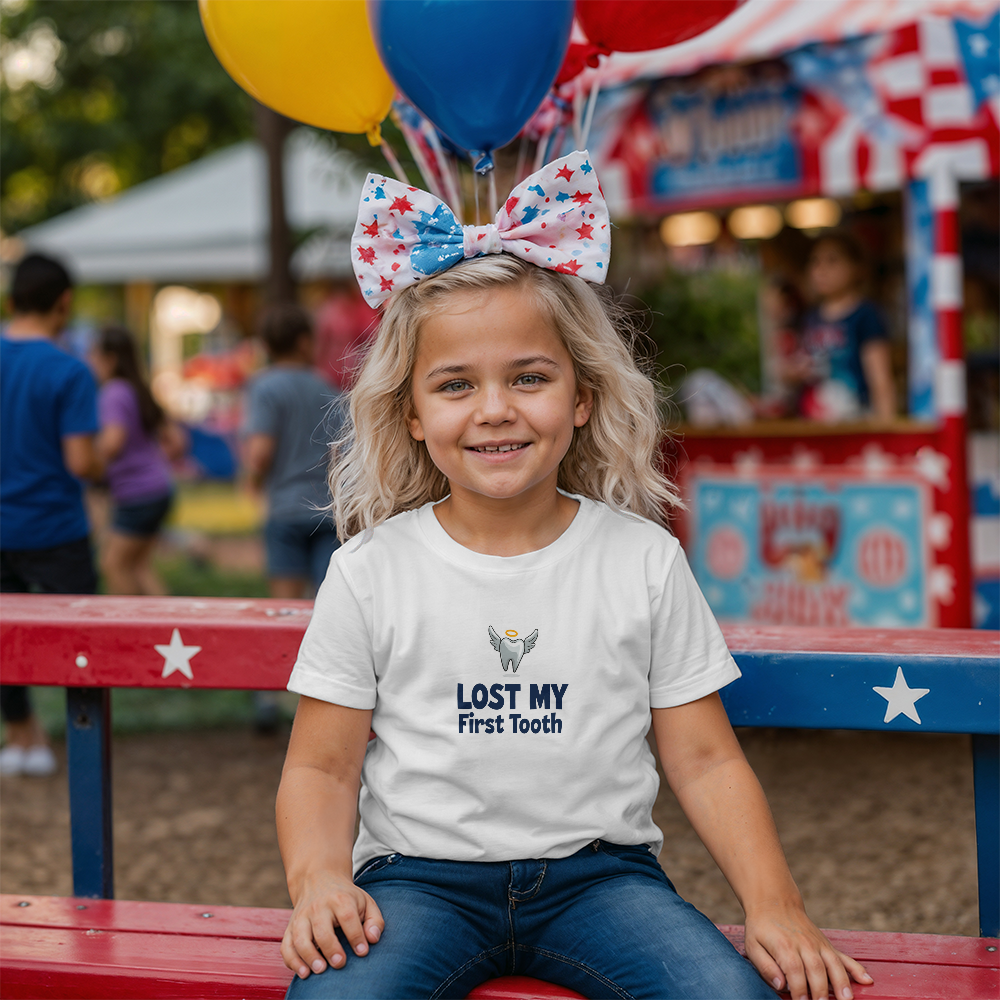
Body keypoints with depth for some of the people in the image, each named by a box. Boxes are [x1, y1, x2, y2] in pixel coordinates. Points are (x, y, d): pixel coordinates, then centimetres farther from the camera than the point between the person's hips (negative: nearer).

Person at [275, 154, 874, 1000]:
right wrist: (319, 880, -16)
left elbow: (705, 759, 4)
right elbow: (322, 766, 3)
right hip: (421, 875, 0)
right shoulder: (371, 573, 1)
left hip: (597, 871, 1)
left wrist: (774, 903, -8)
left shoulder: (645, 560, 3)